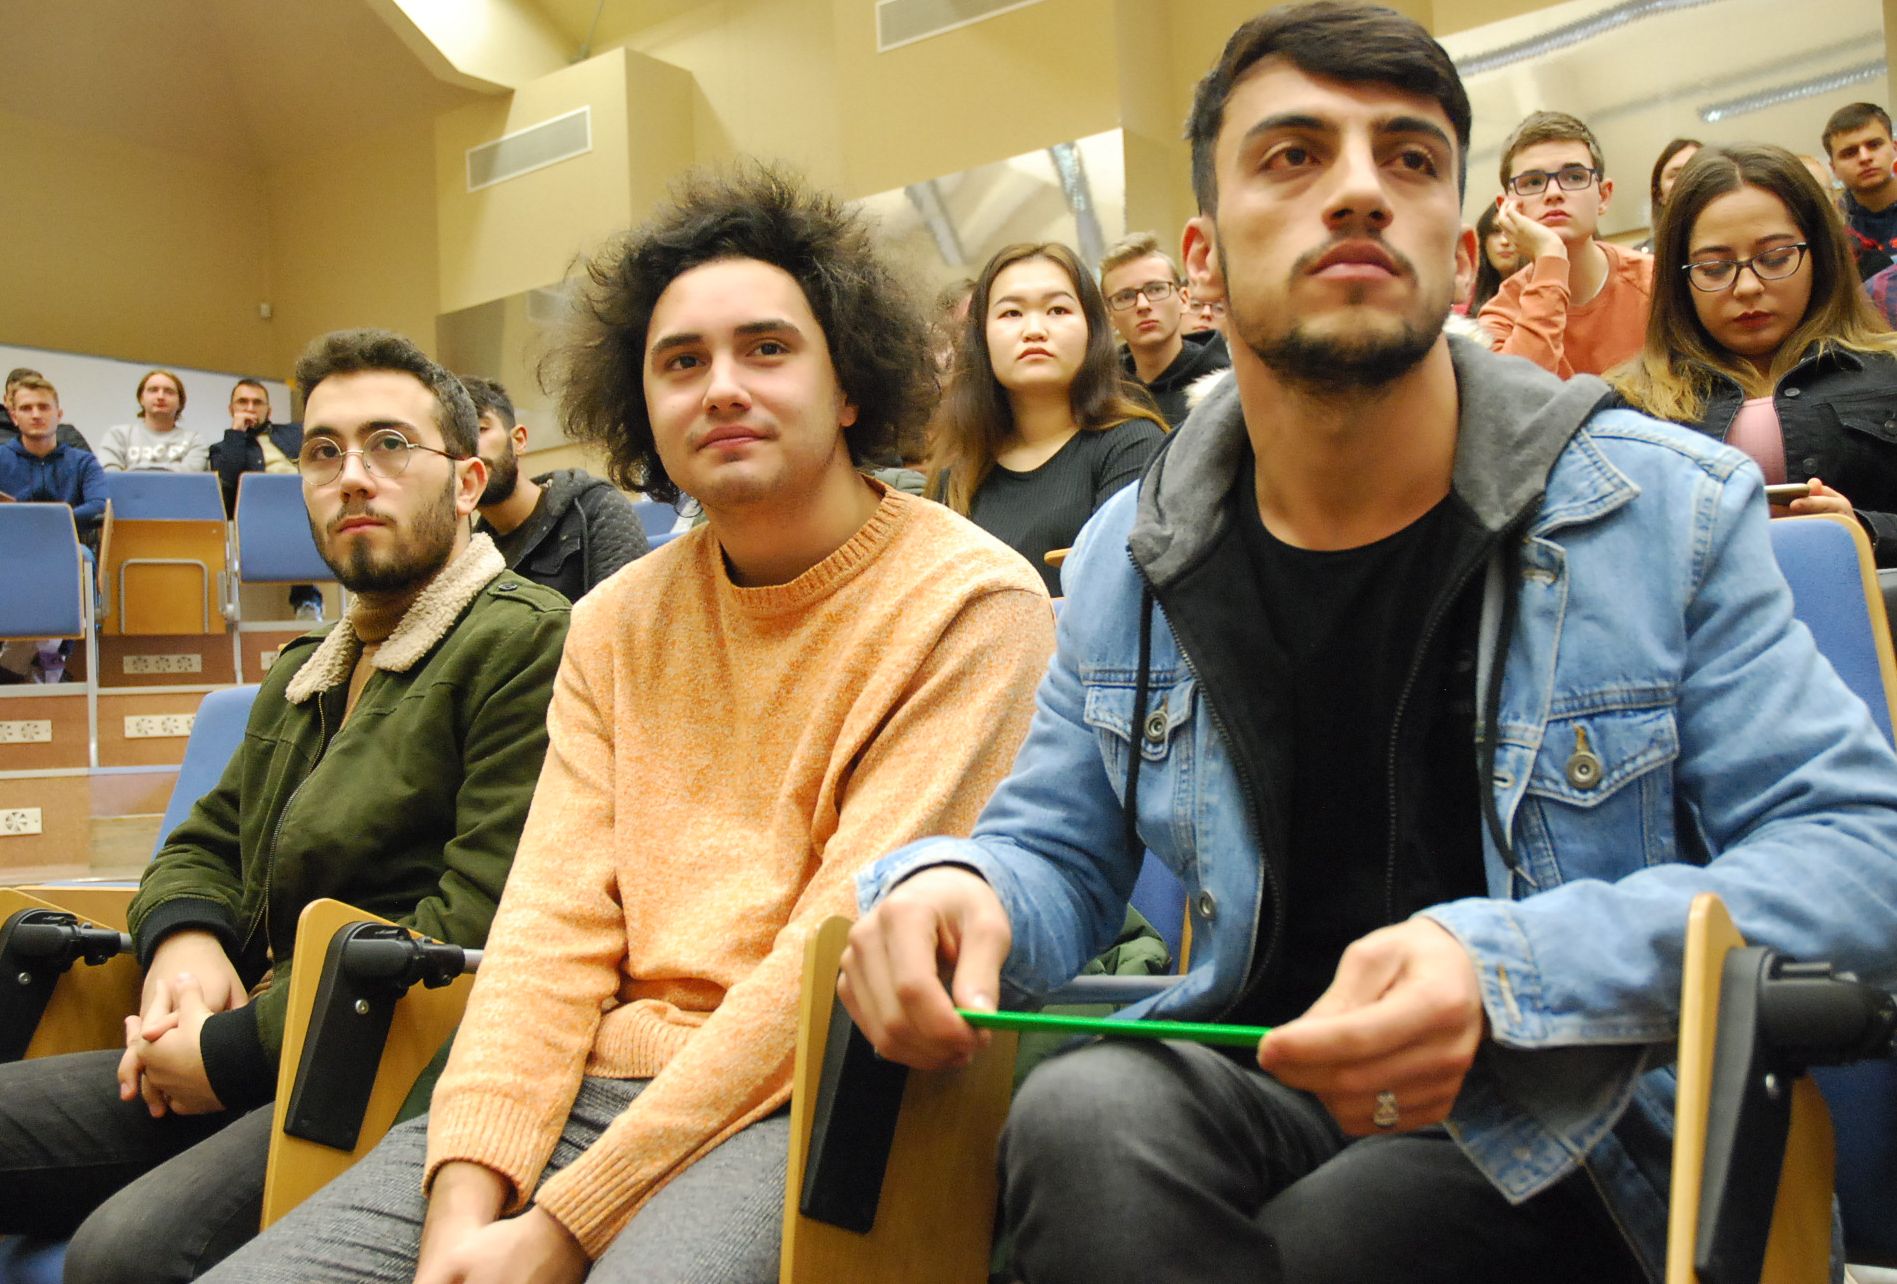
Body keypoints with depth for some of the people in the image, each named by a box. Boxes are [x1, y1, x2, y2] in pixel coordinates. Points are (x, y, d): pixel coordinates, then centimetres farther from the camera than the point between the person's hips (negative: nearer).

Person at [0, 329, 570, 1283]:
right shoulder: (302, 676, 22)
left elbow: (480, 930, -19)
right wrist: (184, 940, 2)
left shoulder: (526, 644, -10)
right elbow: (202, 844, 28)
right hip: (261, 1055, 9)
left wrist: (233, 1048, -13)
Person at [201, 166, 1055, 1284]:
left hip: (797, 1107, -4)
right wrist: (469, 1186, -10)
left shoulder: (969, 604, -8)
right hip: (590, 1082, 5)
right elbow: (557, 916, 6)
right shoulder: (620, 618, 12)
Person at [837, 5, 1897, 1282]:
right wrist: (953, 885, -18)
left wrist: (1505, 970, -29)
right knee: (1081, 1117, -30)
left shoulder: (1672, 508, -5)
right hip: (1263, 1082, 2)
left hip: (1589, 1127, -1)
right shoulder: (1128, 558, 3)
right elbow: (1056, 852, 10)